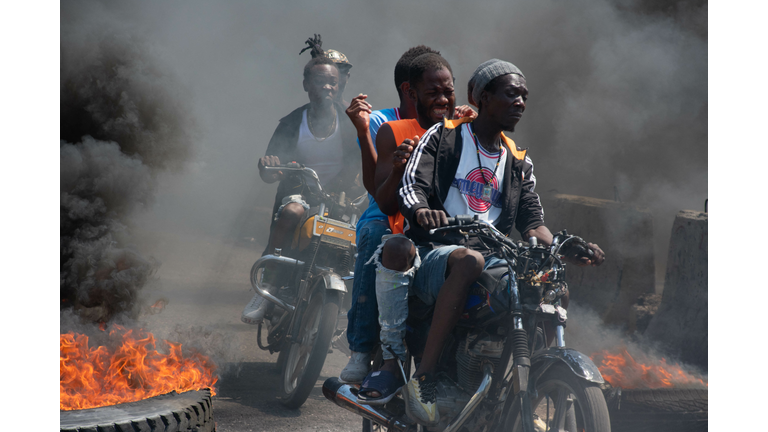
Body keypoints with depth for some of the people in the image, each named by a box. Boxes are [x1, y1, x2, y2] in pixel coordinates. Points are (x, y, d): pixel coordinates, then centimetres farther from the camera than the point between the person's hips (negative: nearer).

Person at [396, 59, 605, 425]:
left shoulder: (519, 162, 22)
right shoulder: (442, 137, 6)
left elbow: (531, 222, 14)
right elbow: (410, 186, -8)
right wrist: (421, 211, -34)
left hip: (493, 256, 5)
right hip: (434, 253, -5)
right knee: (469, 260, -41)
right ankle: (423, 377, -38)